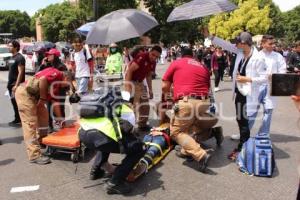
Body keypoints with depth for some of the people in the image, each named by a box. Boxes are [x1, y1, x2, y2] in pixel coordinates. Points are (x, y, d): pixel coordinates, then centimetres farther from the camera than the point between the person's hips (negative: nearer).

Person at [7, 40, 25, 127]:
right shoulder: (12, 57, 15)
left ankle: (18, 120, 3)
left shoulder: (20, 58, -13)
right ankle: (17, 119, 21)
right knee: (14, 102, 13)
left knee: (16, 103, -5)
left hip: (17, 84, -9)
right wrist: (9, 83, 16)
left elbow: (20, 72, -19)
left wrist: (16, 85, -24)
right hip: (11, 84, 9)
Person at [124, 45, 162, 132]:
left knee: (145, 105, 13)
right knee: (131, 104, -13)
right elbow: (129, 70, -24)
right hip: (131, 81, -9)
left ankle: (142, 124, 25)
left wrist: (150, 89, 13)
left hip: (140, 83, 9)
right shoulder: (142, 57, -21)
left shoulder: (153, 63, 4)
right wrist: (127, 85, -30)